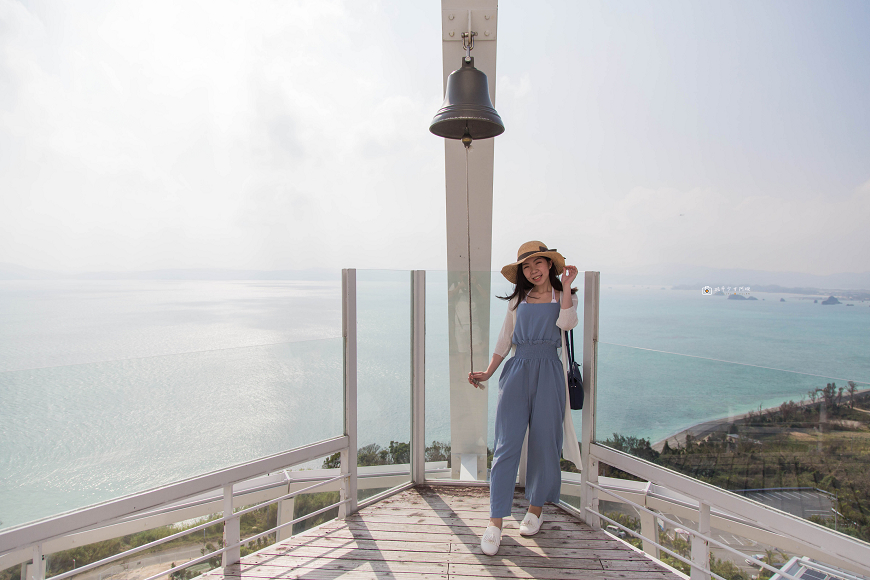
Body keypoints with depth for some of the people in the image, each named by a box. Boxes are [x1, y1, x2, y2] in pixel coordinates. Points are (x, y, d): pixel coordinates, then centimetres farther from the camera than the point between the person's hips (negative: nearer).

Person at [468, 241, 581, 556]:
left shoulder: (563, 296, 12)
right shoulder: (517, 299, 16)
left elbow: (566, 322, -10)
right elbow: (504, 340, 15)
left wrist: (566, 284, -3)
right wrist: (487, 372, 6)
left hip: (548, 372, 0)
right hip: (517, 370, 1)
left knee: (544, 442, 6)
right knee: (507, 444, -6)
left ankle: (536, 508, 27)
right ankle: (495, 522, 0)